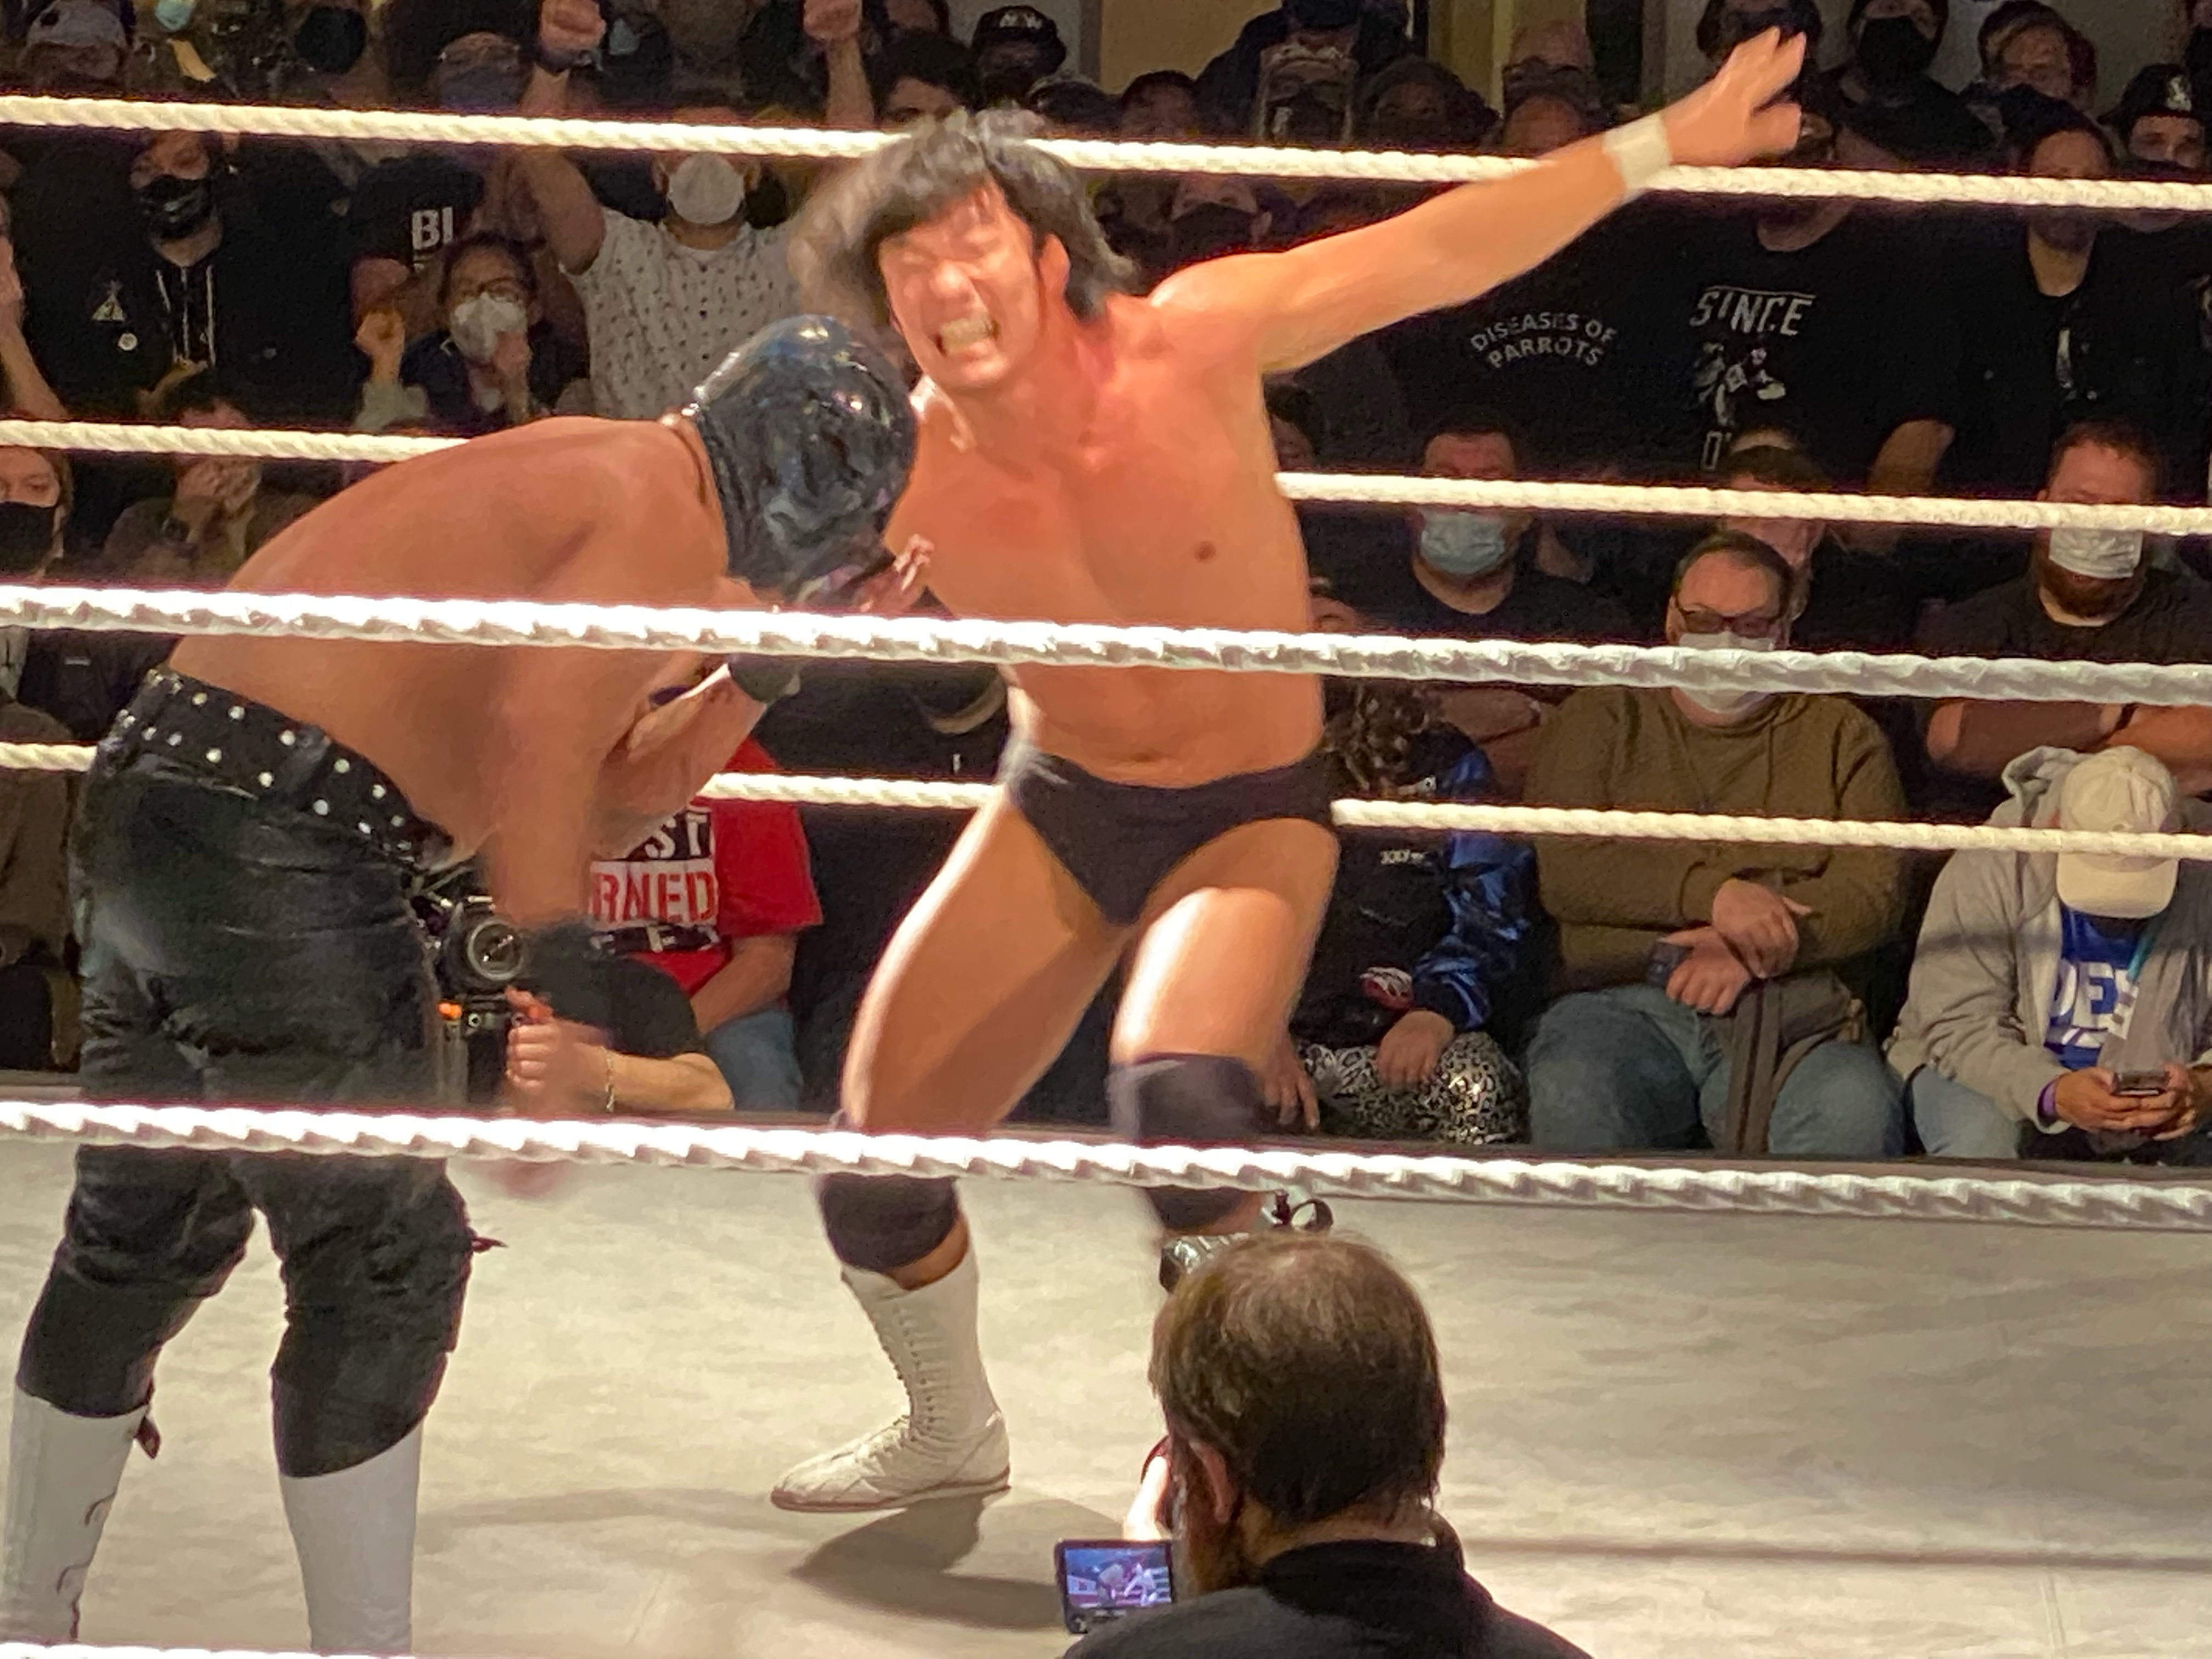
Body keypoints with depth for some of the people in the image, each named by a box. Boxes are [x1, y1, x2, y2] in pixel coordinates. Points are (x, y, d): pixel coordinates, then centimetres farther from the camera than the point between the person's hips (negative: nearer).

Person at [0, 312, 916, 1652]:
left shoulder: (596, 480, 22)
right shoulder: (670, 520, -7)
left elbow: (585, 804, 24)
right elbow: (535, 730, -25)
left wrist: (757, 680, 23)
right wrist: (562, 970, -25)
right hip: (280, 850, -10)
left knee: (146, 1235, 21)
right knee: (384, 1255, 0)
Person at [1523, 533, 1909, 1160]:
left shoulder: (1841, 736, 22)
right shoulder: (1600, 721, 20)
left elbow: (1877, 892, 6)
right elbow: (1566, 871, 2)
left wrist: (1752, 953, -11)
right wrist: (1713, 893, -12)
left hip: (1793, 1017, 1)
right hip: (1622, 1005, 0)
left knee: (1857, 1115, -34)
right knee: (1573, 1102, -36)